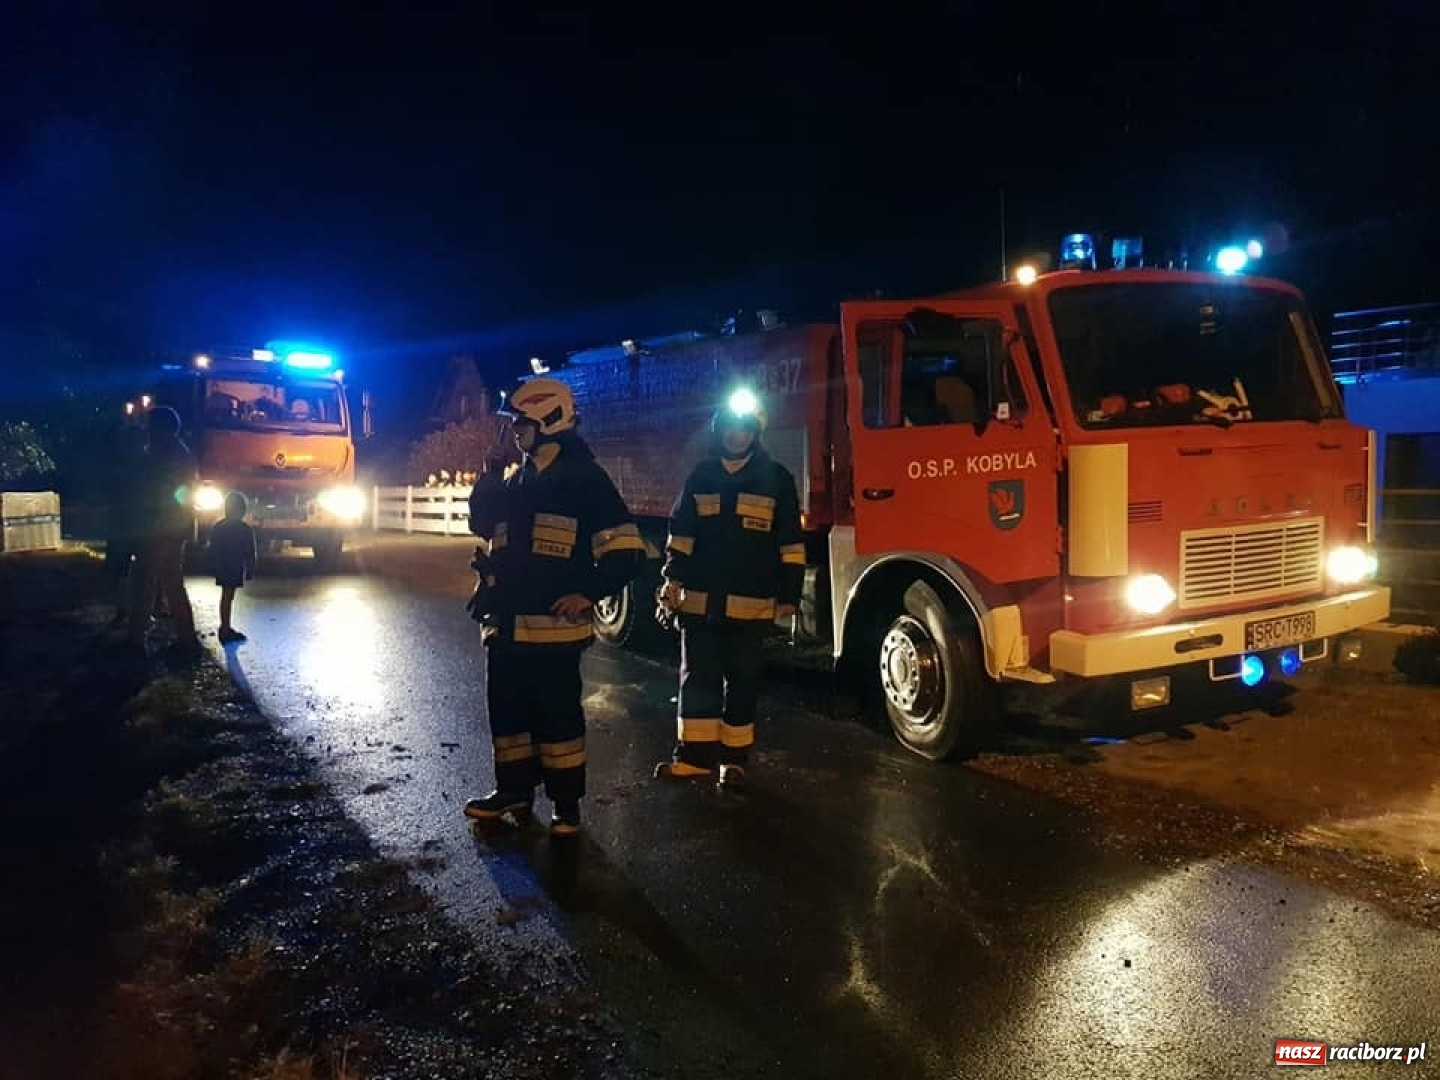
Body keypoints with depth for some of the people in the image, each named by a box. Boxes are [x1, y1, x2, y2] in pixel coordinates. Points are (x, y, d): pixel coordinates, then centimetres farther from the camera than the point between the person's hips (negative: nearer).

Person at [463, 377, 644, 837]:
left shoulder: (586, 479, -9)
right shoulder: (517, 478, 14)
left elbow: (625, 550, -12)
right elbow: (483, 525, 23)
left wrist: (589, 593, -19)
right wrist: (490, 476, 8)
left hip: (553, 625, -7)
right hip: (507, 622, 8)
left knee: (557, 714, 1)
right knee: (506, 708, 15)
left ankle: (567, 803, 12)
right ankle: (514, 789, 29)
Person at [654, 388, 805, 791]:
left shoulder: (776, 479, 0)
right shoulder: (701, 476, 9)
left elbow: (791, 547, -1)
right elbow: (681, 534, 11)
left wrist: (788, 598, -4)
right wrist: (671, 582, 2)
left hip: (751, 604, -2)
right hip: (699, 601, 3)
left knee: (742, 682, 8)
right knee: (697, 678, 7)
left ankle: (733, 758, 18)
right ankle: (695, 755, 15)